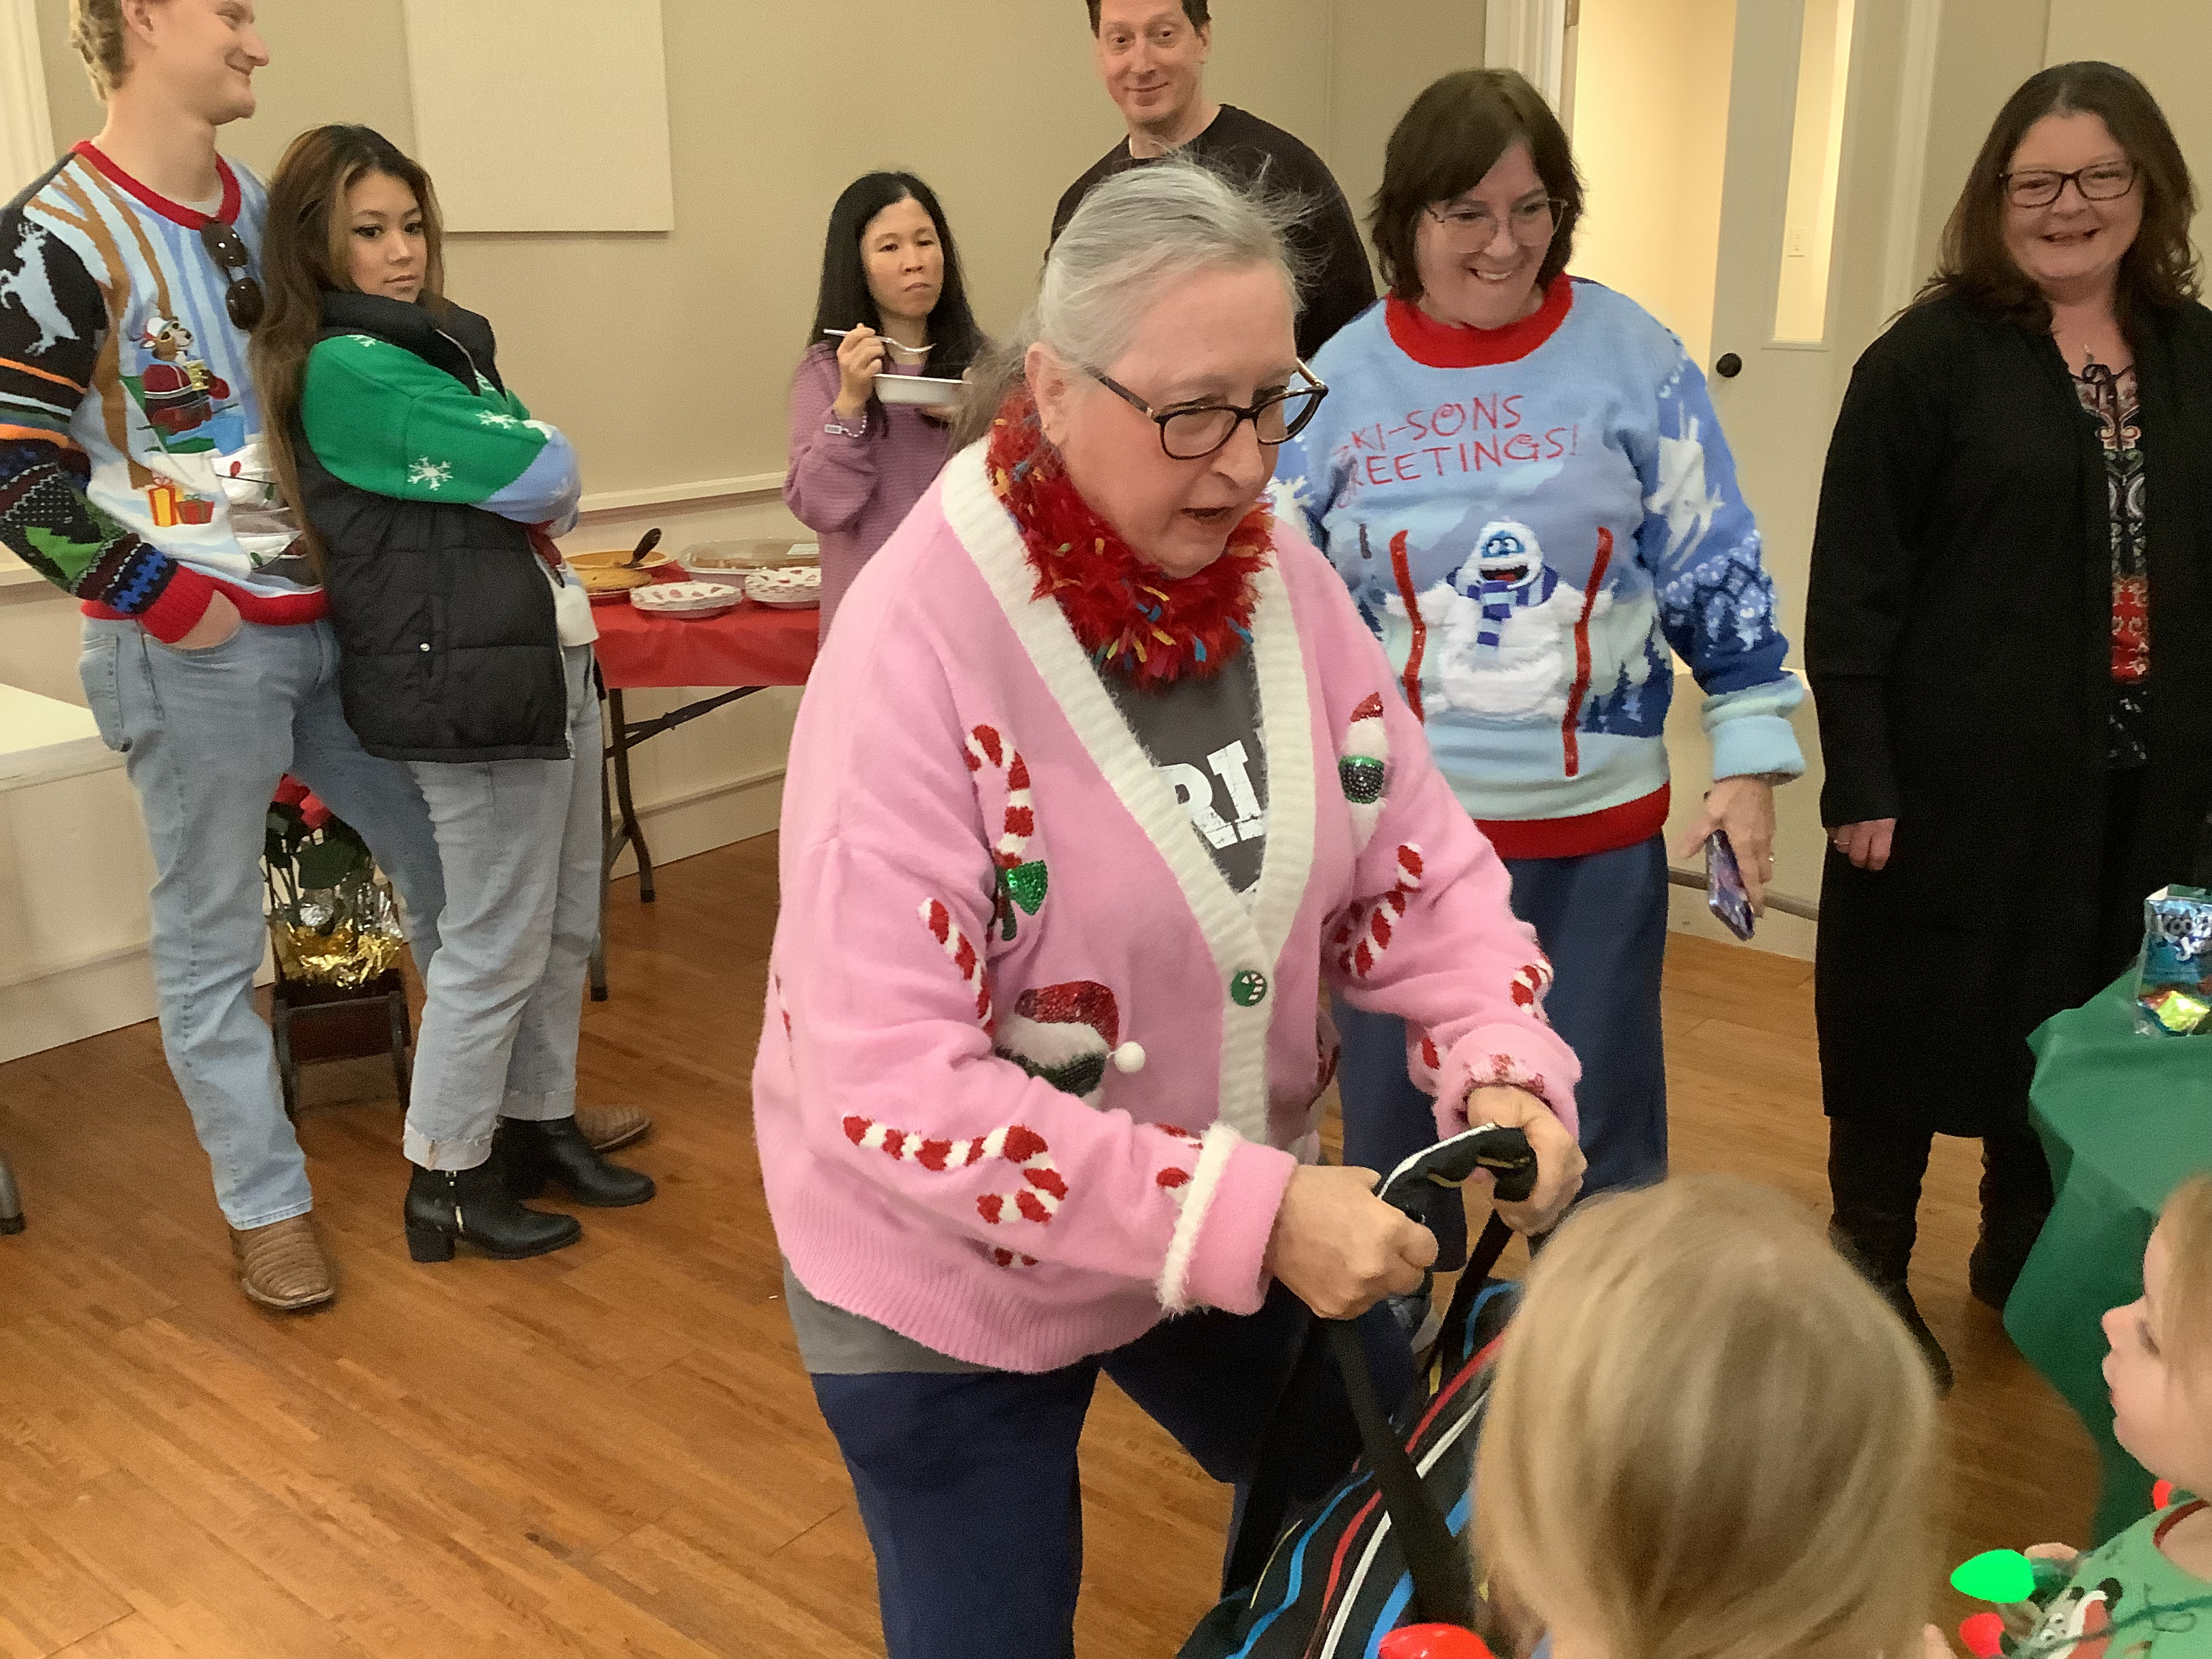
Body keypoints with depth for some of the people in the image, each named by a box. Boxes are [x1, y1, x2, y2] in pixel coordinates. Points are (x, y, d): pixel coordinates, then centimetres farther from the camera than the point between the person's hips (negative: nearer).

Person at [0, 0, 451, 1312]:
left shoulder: (265, 209, 10)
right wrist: (161, 597, -14)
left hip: (329, 619, 7)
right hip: (193, 649, -7)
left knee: (450, 858, 13)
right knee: (215, 938, 5)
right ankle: (267, 1205, 19)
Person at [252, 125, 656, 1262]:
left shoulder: (438, 340, 14)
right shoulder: (347, 369, -14)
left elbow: (536, 499, 14)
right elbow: (549, 474, -17)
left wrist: (513, 480, -5)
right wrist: (528, 453, 3)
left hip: (550, 656, 9)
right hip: (469, 683, -9)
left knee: (565, 926, 15)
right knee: (496, 945, 1)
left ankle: (538, 1124, 31)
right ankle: (446, 1180, 16)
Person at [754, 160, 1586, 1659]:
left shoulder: (1279, 573, -8)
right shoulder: (919, 642, -26)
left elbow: (1418, 863, -2)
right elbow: (888, 1081, -30)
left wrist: (1509, 1070, -21)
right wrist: (1247, 1215, -34)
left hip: (1236, 1225, 6)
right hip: (954, 1279, -5)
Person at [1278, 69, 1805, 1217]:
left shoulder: (1632, 355, -4)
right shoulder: (1340, 381, -3)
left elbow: (1718, 570, 1)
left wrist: (1750, 756, -2)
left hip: (1596, 818, 0)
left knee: (1599, 1128, 13)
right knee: (1392, 1120, 15)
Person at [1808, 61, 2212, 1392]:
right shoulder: (1930, 359, -7)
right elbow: (1853, 586, -10)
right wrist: (1861, 777, -14)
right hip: (1959, 773, -4)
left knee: (2088, 1024, 16)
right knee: (1915, 1021, 7)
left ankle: (2028, 1255, 37)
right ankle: (1870, 1269, 26)